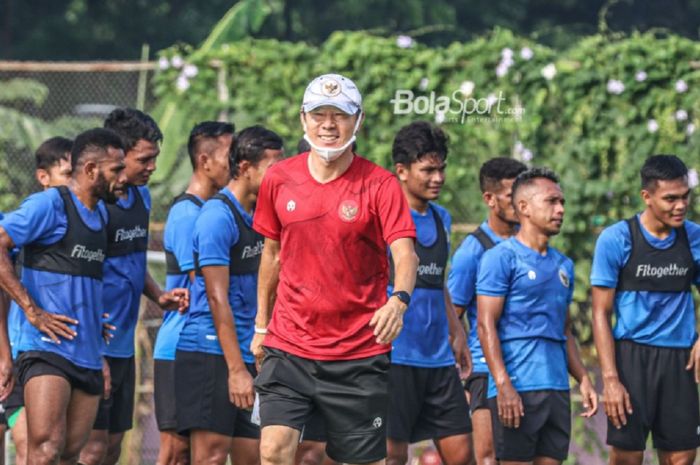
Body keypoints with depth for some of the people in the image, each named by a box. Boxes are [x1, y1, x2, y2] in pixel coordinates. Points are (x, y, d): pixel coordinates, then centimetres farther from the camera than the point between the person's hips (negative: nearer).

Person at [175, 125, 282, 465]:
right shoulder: (218, 216, -13)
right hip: (211, 352, -9)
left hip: (246, 355, 9)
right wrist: (236, 369, -20)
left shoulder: (257, 217, 14)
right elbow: (217, 299, -17)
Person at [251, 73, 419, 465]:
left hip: (359, 352, -2)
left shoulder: (380, 185, -7)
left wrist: (398, 300, -38)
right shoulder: (279, 179, 4)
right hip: (289, 343, 2)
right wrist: (261, 324, 18)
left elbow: (405, 254, -17)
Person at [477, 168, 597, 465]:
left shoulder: (563, 265, 18)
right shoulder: (501, 257, -4)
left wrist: (583, 380, 13)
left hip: (557, 387, 7)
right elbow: (486, 325, -11)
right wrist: (504, 386, -19)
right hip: (516, 389, -7)